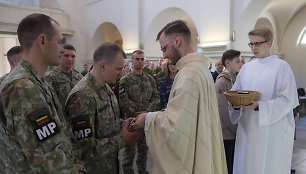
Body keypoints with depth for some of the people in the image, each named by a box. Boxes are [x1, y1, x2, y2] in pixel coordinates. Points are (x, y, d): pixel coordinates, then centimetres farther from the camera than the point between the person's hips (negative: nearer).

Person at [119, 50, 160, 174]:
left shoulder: (150, 79, 8)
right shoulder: (125, 80, -6)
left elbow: (156, 98, 4)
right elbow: (124, 101, -13)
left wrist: (147, 111, -11)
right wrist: (138, 113, -15)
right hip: (131, 119, -4)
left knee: (144, 148, 17)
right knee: (130, 149, 6)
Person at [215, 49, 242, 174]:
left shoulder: (234, 79, 11)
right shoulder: (221, 82, -15)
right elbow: (224, 111, -19)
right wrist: (237, 130, -14)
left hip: (234, 133, 8)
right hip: (226, 134, -8)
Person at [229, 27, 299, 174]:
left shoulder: (281, 66, -4)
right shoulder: (246, 68, 11)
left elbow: (287, 101, -11)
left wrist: (258, 106, -24)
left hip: (272, 130, -4)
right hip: (247, 128, 4)